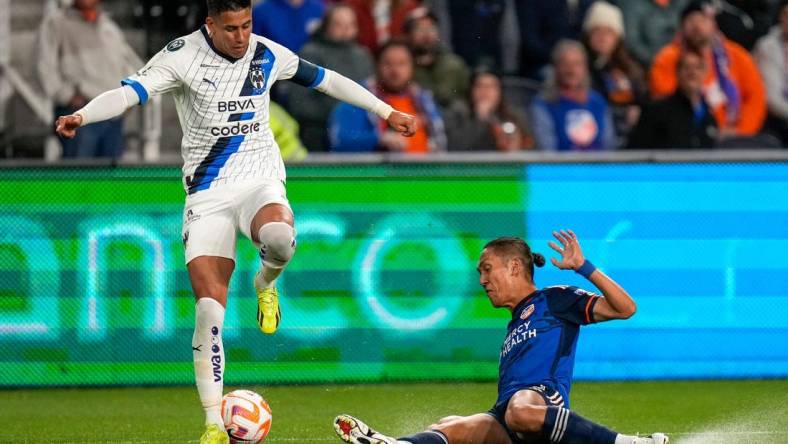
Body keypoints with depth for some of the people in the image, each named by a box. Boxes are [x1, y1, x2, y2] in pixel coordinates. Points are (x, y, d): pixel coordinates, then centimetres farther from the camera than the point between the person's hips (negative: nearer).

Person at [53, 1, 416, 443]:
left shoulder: (268, 54, 2)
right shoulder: (183, 55, -9)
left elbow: (327, 80, 17)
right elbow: (131, 91, -23)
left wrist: (387, 112, 24)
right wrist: (82, 115, -42)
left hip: (261, 181, 1)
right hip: (208, 191, -1)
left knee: (279, 238, -36)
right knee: (209, 311, -12)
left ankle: (266, 284, 3)